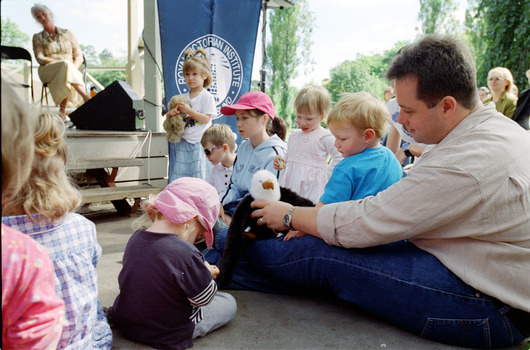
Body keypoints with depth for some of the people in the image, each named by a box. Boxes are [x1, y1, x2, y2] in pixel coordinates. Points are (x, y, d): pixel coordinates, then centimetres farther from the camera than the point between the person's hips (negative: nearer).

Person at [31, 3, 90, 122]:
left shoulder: (67, 33, 21)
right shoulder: (38, 37, 18)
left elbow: (79, 56, 12)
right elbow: (40, 58, 2)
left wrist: (73, 68, -11)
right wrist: (62, 62, -15)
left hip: (72, 69, 1)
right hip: (48, 71, -1)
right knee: (66, 65, -37)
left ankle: (62, 111, -36)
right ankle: (86, 97, -45)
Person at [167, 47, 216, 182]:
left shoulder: (207, 97, -5)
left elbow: (206, 119, -14)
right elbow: (168, 116, 14)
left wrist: (189, 110, -20)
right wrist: (171, 113, -10)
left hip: (200, 142, -5)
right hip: (184, 142, 6)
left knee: (199, 177, -4)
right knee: (180, 175, 9)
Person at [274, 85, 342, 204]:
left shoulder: (325, 137, -6)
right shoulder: (293, 136, 15)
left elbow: (340, 157, -7)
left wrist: (326, 174, -7)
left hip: (313, 187, -5)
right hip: (290, 184, 6)